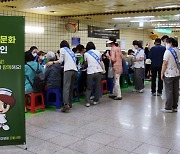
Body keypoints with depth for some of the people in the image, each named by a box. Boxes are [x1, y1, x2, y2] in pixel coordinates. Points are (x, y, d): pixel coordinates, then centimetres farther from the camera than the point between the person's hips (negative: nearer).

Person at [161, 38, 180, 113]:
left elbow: (165, 64, -14)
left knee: (169, 92, -2)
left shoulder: (168, 51, -11)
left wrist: (162, 74, -8)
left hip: (169, 74, -6)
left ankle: (168, 108, 3)